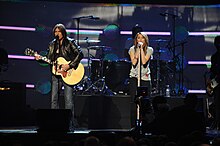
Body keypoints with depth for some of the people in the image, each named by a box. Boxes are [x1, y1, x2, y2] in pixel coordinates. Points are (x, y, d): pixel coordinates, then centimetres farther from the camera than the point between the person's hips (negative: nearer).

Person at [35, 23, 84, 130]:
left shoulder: (70, 43, -2)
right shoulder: (52, 44, 14)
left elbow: (80, 54, -12)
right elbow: (49, 60, 17)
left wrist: (69, 65, -18)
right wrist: (40, 59, -2)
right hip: (56, 74, 5)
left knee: (68, 100, -8)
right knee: (54, 100, 4)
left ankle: (70, 124, -2)